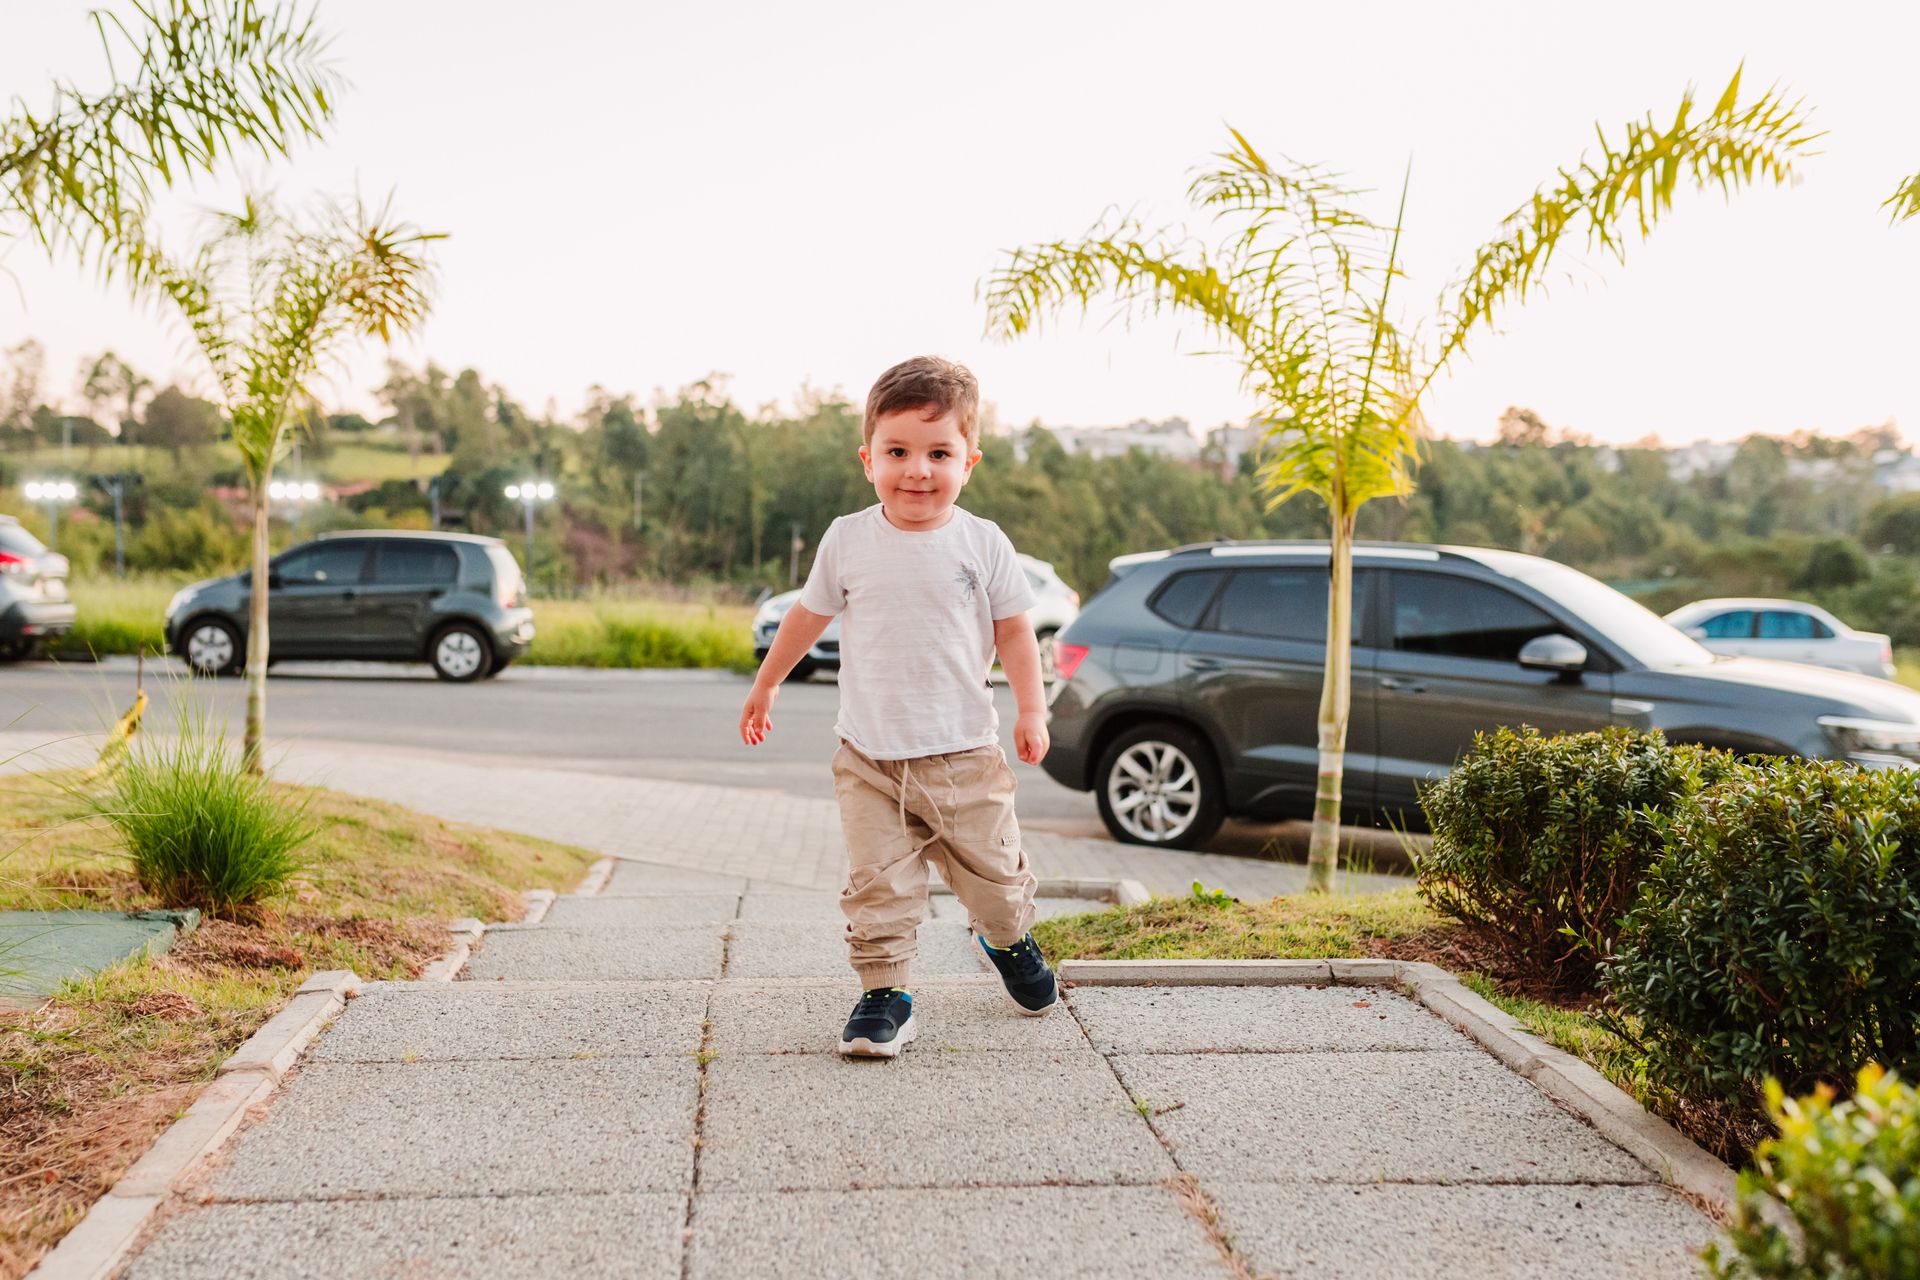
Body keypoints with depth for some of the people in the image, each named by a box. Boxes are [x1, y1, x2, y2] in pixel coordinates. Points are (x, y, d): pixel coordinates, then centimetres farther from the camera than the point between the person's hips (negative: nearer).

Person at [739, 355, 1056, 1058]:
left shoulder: (982, 543, -4)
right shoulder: (848, 539, -2)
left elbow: (1013, 630, 3)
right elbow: (809, 614, 13)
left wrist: (1032, 711, -6)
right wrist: (765, 685, 21)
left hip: (964, 751, 0)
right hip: (869, 757, 0)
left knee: (991, 869, 13)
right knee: (877, 882, -5)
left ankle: (1009, 940, 43)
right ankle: (883, 994, 6)